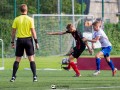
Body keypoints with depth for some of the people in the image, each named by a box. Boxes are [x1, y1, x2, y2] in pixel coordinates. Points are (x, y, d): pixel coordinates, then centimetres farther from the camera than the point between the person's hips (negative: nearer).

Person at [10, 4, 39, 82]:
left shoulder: (16, 19, 0)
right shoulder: (30, 19, -5)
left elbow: (13, 31, 2)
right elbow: (33, 31, -8)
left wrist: (12, 42, 9)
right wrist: (36, 42, -3)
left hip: (20, 40, 1)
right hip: (28, 39, -1)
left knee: (17, 59, 7)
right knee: (31, 58, 3)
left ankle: (13, 77, 2)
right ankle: (35, 76, -3)